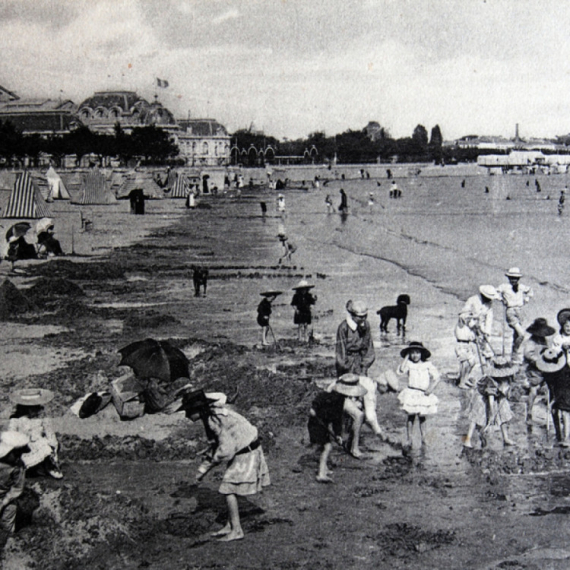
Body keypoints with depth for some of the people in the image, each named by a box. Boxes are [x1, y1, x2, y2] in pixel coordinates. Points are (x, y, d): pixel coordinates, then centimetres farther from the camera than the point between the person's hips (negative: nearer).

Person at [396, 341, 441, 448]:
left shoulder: (427, 365, 2)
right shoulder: (409, 364, 1)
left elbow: (437, 378, 2)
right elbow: (401, 371, -19)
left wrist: (431, 389, -10)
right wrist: (406, 357, -11)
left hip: (424, 395, 1)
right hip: (411, 394, 0)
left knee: (422, 417, 6)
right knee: (411, 416, -1)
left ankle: (423, 439, 14)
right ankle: (409, 440, 6)